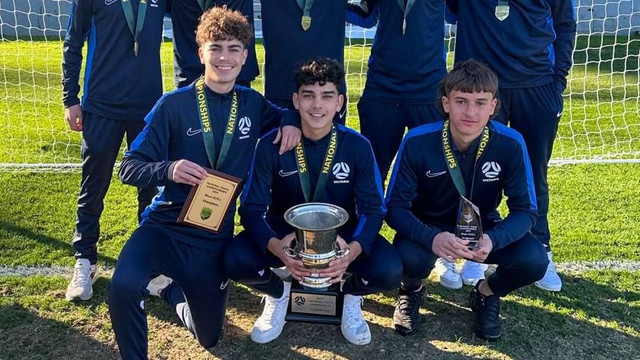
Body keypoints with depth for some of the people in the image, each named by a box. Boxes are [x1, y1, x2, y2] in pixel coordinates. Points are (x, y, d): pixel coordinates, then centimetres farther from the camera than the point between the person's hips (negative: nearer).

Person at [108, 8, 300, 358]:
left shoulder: (252, 103, 1)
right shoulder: (173, 104, -9)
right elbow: (129, 168, -8)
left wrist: (293, 124, -3)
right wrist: (168, 169, -30)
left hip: (215, 237, 3)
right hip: (166, 225, -3)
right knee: (124, 286, -34)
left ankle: (171, 288, 44)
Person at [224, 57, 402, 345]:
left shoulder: (358, 146, -14)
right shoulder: (270, 145, -15)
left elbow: (373, 208, -12)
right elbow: (252, 208, -15)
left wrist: (354, 250, -34)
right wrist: (276, 247, -37)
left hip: (340, 233, 0)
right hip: (284, 231, 1)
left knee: (389, 270, -27)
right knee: (236, 260, -28)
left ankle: (351, 295, 11)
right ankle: (279, 293, 9)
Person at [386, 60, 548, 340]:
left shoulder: (510, 144, -20)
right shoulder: (417, 142, -23)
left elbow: (525, 210, -15)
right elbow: (395, 207, -20)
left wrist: (492, 240, -37)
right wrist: (432, 238, -41)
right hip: (428, 229, -1)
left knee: (534, 260, -25)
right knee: (409, 258, -35)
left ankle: (486, 293, 10)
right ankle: (412, 290, 6)